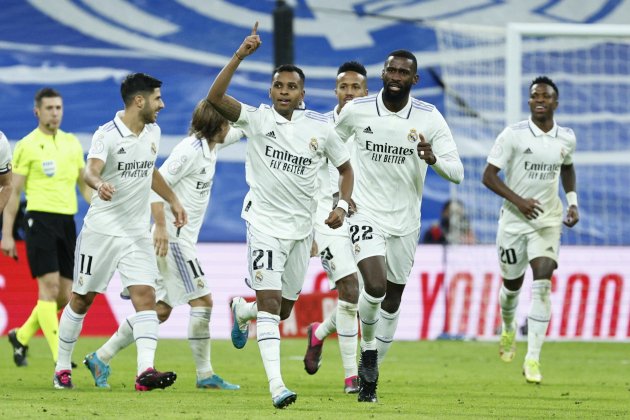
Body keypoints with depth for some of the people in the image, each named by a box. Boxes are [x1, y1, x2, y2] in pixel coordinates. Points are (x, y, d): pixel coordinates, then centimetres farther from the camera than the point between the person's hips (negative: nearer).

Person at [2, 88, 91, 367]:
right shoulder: (27, 146, -2)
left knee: (64, 295, 5)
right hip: (40, 219, -6)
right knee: (49, 286, -13)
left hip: (67, 221, 6)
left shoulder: (72, 143, 14)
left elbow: (84, 184, 20)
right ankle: (59, 361, -15)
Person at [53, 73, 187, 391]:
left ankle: (145, 371, -22)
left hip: (138, 233, 5)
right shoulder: (107, 135, -15)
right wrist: (99, 184, -53)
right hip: (101, 230, -5)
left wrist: (173, 200, 28)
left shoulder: (153, 132, 7)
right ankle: (62, 368, 22)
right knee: (82, 299, 6)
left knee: (145, 297, -13)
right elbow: (91, 170, -31)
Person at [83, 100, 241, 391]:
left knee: (161, 309, 9)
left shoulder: (210, 145, 13)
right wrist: (161, 226, -24)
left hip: (181, 239, 10)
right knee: (202, 301, -8)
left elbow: (241, 130, 30)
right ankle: (205, 375, -2)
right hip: (172, 237, -10)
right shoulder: (190, 150, -14)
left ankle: (101, 359, 12)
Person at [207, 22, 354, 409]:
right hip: (265, 222, -4)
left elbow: (346, 167, 14)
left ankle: (241, 309, 48)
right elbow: (216, 97, -21)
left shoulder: (321, 128, 1)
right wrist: (240, 56, -29)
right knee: (269, 301, -16)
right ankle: (276, 384, -21)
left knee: (284, 309, 13)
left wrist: (342, 206, -2)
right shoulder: (257, 119, -6)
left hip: (302, 228, 4)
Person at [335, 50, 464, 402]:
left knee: (392, 300, 10)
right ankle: (368, 350, 4)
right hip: (366, 213, -2)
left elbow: (457, 172, -10)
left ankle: (371, 376, 26)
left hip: (405, 221, 2)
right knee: (375, 286, -23)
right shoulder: (357, 110, -7)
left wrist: (433, 159, -30)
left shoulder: (430, 118, -7)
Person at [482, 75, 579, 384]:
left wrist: (573, 202, 10)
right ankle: (508, 328, 47)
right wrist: (518, 200, -22)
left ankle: (533, 359, -17)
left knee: (543, 283, -16)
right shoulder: (513, 135, -10)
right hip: (514, 219, -1)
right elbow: (489, 176, -10)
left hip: (548, 220, 1)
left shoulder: (566, 138, 2)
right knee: (512, 285, 11)